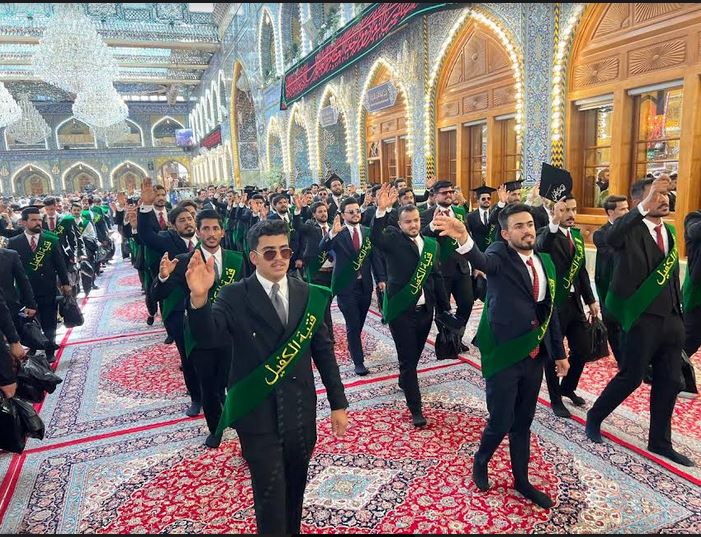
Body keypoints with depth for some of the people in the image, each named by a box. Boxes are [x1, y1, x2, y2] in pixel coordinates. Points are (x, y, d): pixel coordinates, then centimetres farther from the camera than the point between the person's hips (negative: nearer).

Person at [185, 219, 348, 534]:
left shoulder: (309, 294, 1)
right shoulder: (235, 297, -9)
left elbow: (323, 350, 4)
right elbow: (207, 338, -23)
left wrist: (338, 403, 4)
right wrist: (199, 298, -42)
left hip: (302, 412, 4)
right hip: (258, 414, -3)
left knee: (295, 489, 20)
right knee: (271, 495, 5)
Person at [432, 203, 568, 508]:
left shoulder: (545, 262, 7)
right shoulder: (500, 255, -12)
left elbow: (550, 310, 14)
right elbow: (482, 261, -38)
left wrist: (559, 353, 15)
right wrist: (464, 240, -60)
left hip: (535, 355, 6)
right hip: (504, 355, -5)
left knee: (523, 422, 18)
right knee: (501, 422, 5)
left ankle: (521, 480, 37)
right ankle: (480, 461, 35)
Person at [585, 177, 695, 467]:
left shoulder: (669, 232, 13)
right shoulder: (630, 228, -10)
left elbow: (672, 277, 17)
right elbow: (611, 239, -36)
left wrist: (679, 314, 15)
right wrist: (645, 207, -45)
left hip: (671, 319, 7)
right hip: (643, 319, -7)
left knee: (669, 381, 11)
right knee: (631, 377, 2)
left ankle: (660, 441, 26)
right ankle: (594, 417, 25)